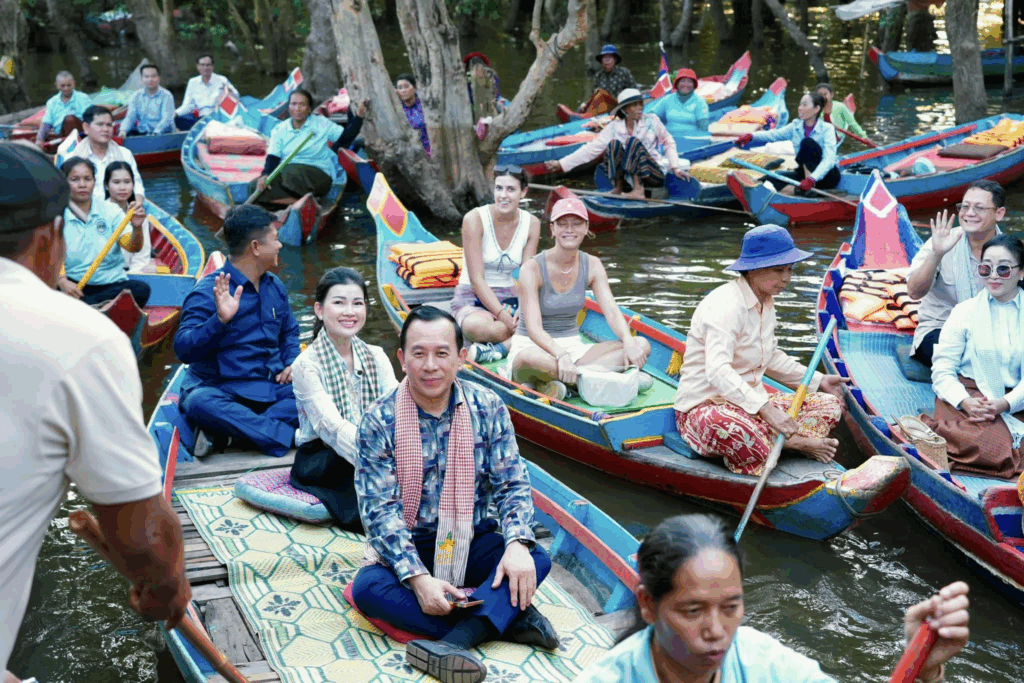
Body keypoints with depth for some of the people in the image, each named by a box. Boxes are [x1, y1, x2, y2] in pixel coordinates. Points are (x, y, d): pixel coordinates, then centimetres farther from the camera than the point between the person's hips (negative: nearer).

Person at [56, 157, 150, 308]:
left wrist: (137, 228, -29)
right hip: (73, 285, -2)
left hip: (111, 283, 2)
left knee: (141, 289, -29)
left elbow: (132, 247, -7)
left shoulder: (110, 210, 6)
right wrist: (62, 281, -31)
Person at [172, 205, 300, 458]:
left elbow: (289, 332, 28)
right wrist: (220, 320, -31)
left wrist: (292, 362, 8)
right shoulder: (208, 292, -8)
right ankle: (289, 436, -35)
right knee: (200, 402, -39)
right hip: (220, 389, -5)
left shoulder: (275, 287, 13)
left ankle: (233, 429, -28)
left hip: (273, 388, 5)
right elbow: (184, 349, -17)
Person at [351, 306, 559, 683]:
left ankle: (454, 640, -43)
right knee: (367, 589, -32)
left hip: (471, 543, 2)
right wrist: (418, 577, -28)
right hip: (406, 549, -1)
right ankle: (506, 617, -31)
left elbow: (513, 484, -3)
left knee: (537, 559, -26)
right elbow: (381, 510, -14)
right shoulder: (379, 421, -10)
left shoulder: (487, 408, -4)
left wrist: (517, 544, -24)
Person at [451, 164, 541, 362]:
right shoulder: (474, 219, -14)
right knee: (478, 326, -42)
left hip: (508, 297, 5)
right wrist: (503, 316, -27)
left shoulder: (531, 224, 0)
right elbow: (477, 279, -17)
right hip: (472, 297, -4)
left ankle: (499, 348, -29)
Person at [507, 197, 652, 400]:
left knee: (642, 345, -17)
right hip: (532, 345, -6)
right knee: (529, 358, -43)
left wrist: (629, 343, -28)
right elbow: (534, 328, -23)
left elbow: (612, 312, -7)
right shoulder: (533, 269, -13)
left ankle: (556, 383, -27)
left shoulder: (592, 265, 4)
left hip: (573, 346, 6)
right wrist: (561, 355, -42)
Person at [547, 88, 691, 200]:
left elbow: (668, 143, 9)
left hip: (655, 174, -1)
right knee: (614, 144, -21)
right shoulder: (614, 128, -2)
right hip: (631, 176, 1)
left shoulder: (652, 121, -2)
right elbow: (591, 149, -5)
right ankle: (618, 189, -14)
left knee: (634, 142, -24)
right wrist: (561, 164, -12)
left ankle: (639, 190, -29)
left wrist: (675, 167, -4)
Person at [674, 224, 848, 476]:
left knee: (829, 404, 4)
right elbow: (717, 371, -35)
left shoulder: (765, 302, 10)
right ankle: (795, 442, -24)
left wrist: (817, 380, 21)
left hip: (752, 404, 10)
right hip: (703, 407, -10)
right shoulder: (726, 305, -21)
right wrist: (765, 408, -44)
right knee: (728, 427, -45)